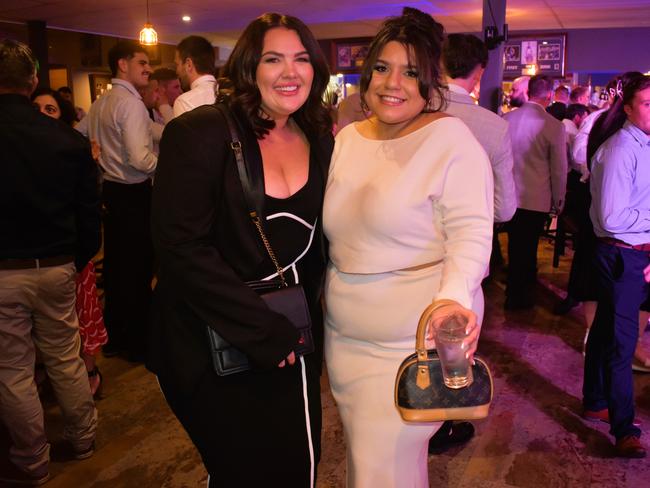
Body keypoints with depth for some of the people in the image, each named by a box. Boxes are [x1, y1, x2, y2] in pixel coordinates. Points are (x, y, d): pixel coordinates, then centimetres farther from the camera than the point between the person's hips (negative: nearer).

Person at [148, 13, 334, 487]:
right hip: (219, 347, -5)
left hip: (295, 339, 6)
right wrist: (263, 330, -20)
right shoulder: (201, 133, -15)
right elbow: (182, 248, -19)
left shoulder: (321, 141, 4)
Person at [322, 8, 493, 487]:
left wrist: (453, 298, -34)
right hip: (343, 335, 6)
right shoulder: (347, 138, 7)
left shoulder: (450, 138, -13)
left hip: (414, 341, -6)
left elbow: (470, 234, -18)